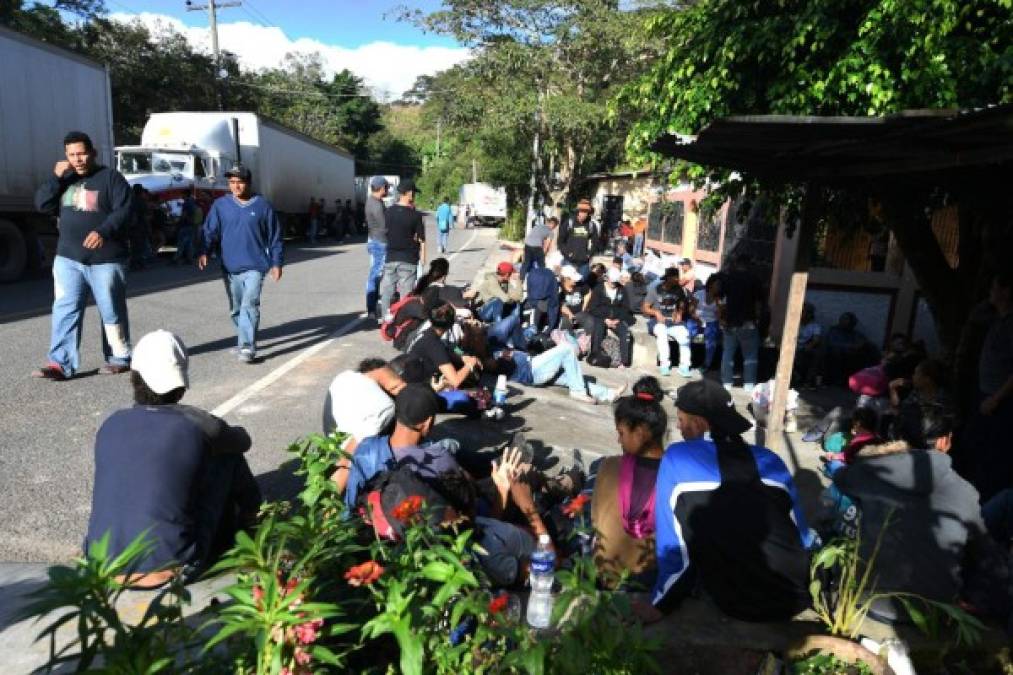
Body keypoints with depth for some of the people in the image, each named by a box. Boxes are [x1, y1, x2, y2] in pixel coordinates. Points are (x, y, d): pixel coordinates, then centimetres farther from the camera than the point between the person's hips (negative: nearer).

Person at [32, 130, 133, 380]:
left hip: (106, 259, -5)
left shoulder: (111, 177, -2)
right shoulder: (64, 179, 15)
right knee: (65, 309, -2)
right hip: (68, 258, 5)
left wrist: (103, 232, -28)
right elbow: (42, 205, 6)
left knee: (112, 311, 4)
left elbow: (123, 211, -13)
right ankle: (60, 363, -3)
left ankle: (119, 358, 16)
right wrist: (56, 177, -6)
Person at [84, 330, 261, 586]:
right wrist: (231, 433, 37)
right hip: (170, 568, -4)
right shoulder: (199, 424, -9)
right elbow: (243, 440, 14)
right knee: (228, 457, 11)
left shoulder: (110, 426, 3)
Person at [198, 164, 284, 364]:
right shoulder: (221, 205, 5)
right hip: (230, 267, 3)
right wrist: (204, 252, -14)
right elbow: (210, 230, 2)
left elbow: (275, 237, 4)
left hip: (255, 266, -3)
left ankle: (247, 347, -16)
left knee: (250, 305, -16)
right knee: (236, 309, 12)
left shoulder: (262, 205, 1)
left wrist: (276, 263, 3)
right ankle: (244, 340, 29)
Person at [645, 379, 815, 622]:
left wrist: (658, 606, 8)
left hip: (741, 607, -3)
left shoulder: (676, 459, -8)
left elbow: (675, 548, -6)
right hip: (798, 595, 4)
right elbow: (802, 535, 11)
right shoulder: (770, 459, 3)